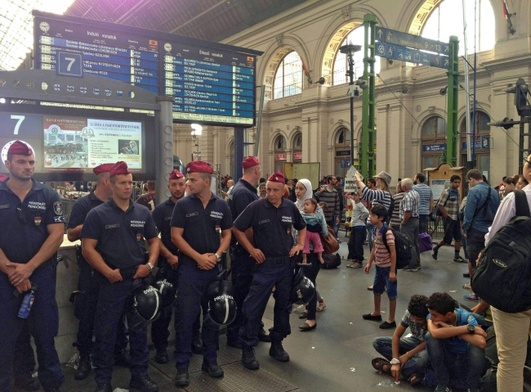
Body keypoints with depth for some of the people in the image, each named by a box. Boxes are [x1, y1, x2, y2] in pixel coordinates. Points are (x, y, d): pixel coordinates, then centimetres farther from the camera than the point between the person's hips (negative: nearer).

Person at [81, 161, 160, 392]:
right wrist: (108, 272, -16)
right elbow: (88, 248, -8)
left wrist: (150, 264, -4)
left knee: (139, 329, 13)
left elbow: (154, 241, 13)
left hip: (139, 279, 4)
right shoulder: (98, 214, -5)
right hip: (111, 281, -3)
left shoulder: (143, 213, 6)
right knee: (106, 331, 6)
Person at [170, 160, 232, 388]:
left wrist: (217, 255, -9)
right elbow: (176, 236, -7)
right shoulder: (183, 205, -4)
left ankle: (210, 360, 27)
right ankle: (182, 366, 11)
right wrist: (198, 257, -14)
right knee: (185, 317, -1)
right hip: (190, 267, -3)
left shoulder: (221, 205, 2)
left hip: (215, 267, 3)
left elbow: (227, 234, 8)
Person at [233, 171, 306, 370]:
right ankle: (247, 348, 12)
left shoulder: (291, 207, 1)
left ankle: (277, 343, 30)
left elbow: (302, 227, 19)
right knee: (254, 307, -2)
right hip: (264, 265, -4)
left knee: (283, 305, 14)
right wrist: (251, 249, -9)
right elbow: (237, 229, -4)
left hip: (286, 265, 4)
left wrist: (300, 244, 3)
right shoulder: (256, 207, -11)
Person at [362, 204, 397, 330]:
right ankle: (376, 313, 41)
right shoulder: (376, 230, 1)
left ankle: (391, 320, 15)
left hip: (388, 268, -9)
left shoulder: (388, 233, -24)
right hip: (379, 267, 9)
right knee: (376, 290, 22)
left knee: (391, 294, 4)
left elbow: (393, 253, -22)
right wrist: (369, 263, 13)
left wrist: (392, 271, -21)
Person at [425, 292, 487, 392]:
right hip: (446, 363, 2)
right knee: (430, 336, -25)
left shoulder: (466, 317, -22)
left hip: (468, 364, -2)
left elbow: (481, 343, -41)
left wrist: (451, 328, -33)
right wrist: (468, 328, -36)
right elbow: (435, 333, -41)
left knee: (476, 345, -33)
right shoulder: (432, 316, -16)